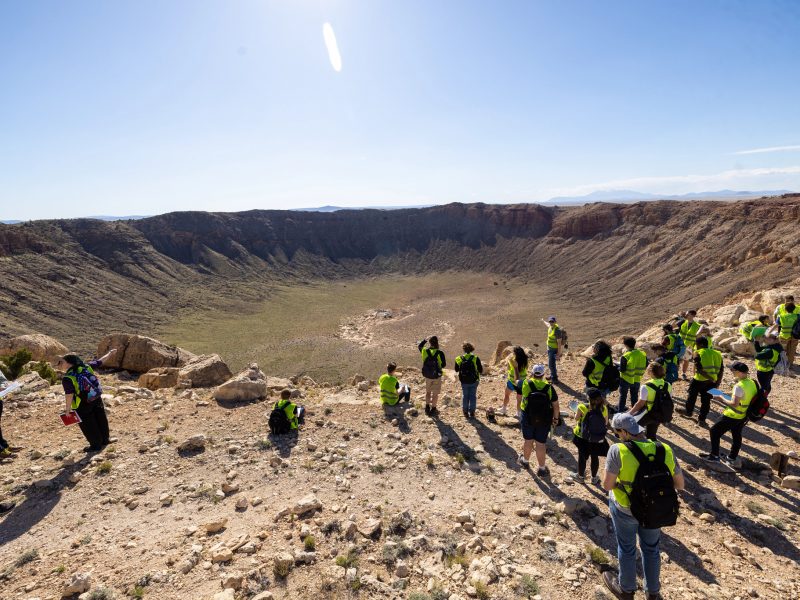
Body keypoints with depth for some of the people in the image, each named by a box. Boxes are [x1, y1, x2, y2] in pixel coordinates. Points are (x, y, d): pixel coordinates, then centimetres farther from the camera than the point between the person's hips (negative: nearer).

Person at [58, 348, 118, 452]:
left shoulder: (67, 378, -22)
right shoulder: (86, 366, -5)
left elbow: (69, 395, -25)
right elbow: (100, 362, 7)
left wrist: (67, 408, -18)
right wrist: (110, 353, 21)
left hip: (82, 406, -7)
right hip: (97, 399, 7)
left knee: (88, 425, 10)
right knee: (101, 420, 21)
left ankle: (96, 445, 19)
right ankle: (105, 439, 35)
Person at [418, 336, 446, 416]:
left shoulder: (425, 351, -12)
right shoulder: (440, 353, -22)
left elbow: (419, 346, 11)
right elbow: (444, 364, -10)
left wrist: (425, 340, 20)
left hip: (427, 375, 4)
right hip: (436, 376, -4)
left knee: (428, 391, 23)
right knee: (435, 393, 12)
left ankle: (427, 408, 33)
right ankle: (433, 410, 21)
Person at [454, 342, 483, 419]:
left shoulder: (459, 359, -9)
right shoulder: (476, 359, -14)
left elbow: (456, 370, 4)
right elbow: (481, 370, -7)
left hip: (464, 382, 1)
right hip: (473, 381, -1)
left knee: (465, 396, 15)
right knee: (473, 396, 12)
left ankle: (465, 412, 20)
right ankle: (472, 413, 15)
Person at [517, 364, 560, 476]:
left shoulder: (526, 384, -17)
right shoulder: (549, 388, -16)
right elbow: (556, 406, -9)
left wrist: (532, 376, 14)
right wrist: (556, 418, 6)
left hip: (528, 419, 0)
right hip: (544, 421, 0)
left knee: (528, 440, 19)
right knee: (541, 444, 11)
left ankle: (525, 461, 42)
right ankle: (541, 469, 24)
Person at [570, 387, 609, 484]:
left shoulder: (582, 407, -24)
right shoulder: (604, 408, -16)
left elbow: (576, 418, -7)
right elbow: (606, 423, -3)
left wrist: (577, 413, 12)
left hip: (583, 437, -2)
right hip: (598, 439, 2)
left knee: (582, 456, 18)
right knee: (595, 457, 20)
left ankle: (580, 475, 38)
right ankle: (594, 478, 38)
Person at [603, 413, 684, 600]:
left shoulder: (618, 450, -27)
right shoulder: (665, 450, -14)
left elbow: (607, 485, -23)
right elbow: (680, 485, -5)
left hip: (625, 509, -3)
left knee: (626, 548, 21)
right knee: (651, 549, 27)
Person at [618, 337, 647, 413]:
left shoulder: (625, 356, -25)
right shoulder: (642, 354, -8)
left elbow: (621, 369, -23)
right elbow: (645, 366, 1)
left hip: (626, 379, -4)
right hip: (637, 379, 4)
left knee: (623, 395, 13)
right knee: (634, 395, 20)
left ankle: (620, 411, 19)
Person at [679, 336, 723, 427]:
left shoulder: (698, 353, -9)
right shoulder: (717, 354, 7)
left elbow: (699, 369, -21)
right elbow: (721, 370, 5)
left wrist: (710, 378, -16)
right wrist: (717, 382, 8)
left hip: (699, 381, -4)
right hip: (712, 383, 4)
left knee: (692, 396, 21)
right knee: (706, 401, 15)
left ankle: (688, 412, 39)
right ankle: (701, 419, 20)